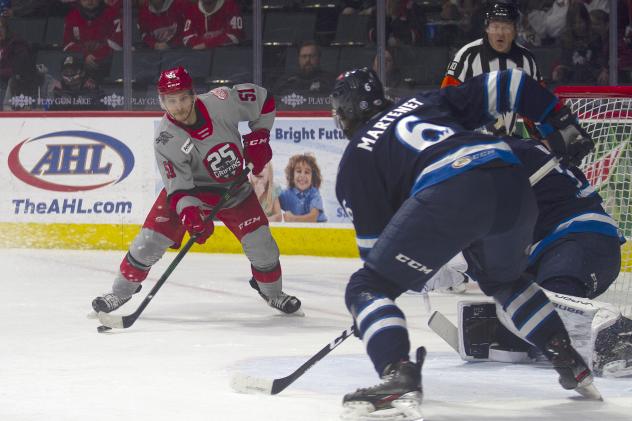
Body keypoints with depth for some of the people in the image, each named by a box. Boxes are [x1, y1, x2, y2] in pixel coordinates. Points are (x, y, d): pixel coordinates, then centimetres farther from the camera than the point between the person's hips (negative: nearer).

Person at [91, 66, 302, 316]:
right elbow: (178, 187, -25)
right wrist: (190, 214, -42)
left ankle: (273, 292, 22)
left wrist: (259, 137, -9)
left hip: (234, 186, 1)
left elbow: (262, 99, -7)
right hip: (190, 186, -1)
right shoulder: (165, 139, -26)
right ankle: (120, 292, 8)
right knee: (151, 237, -10)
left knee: (259, 239, -5)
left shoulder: (220, 102, -25)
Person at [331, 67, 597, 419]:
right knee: (504, 280, 36)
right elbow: (506, 85, 26)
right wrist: (564, 125, 32)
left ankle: (400, 378, -18)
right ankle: (571, 366, 32)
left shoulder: (356, 158, 21)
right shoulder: (427, 102, 34)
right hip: (513, 183, 6)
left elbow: (373, 238, 19)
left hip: (448, 193, -6)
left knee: (367, 288, 6)